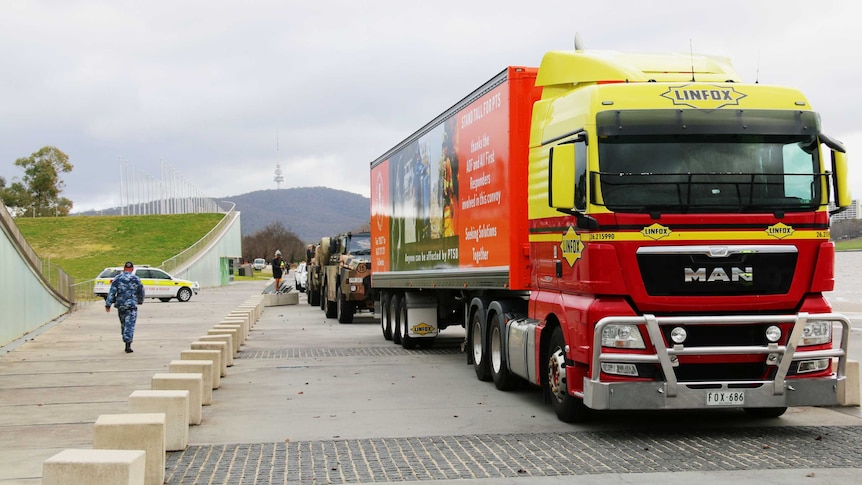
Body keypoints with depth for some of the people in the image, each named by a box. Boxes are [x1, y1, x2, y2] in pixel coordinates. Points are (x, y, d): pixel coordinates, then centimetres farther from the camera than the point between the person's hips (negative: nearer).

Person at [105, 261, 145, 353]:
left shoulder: (117, 278, 1)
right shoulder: (136, 279, -1)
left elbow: (112, 292, -5)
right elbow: (141, 292, 10)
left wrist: (108, 304, -5)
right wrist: (140, 301, 28)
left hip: (120, 305, 2)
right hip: (131, 305, -2)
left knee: (123, 324, 16)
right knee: (130, 325, -4)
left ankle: (127, 343, 22)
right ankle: (128, 344, -16)